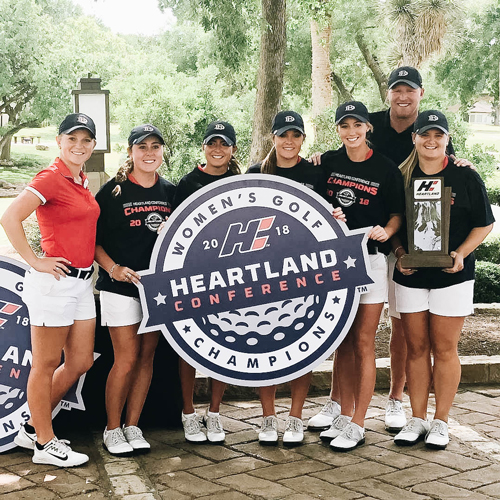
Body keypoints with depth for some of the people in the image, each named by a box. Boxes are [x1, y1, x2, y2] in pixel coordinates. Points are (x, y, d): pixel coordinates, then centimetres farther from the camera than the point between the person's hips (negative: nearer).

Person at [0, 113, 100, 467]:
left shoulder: (82, 182, 13)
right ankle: (45, 444, 14)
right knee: (46, 364, 3)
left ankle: (34, 427, 27)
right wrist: (35, 262, -17)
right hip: (54, 282, -9)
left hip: (82, 282, 9)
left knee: (81, 362, 13)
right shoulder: (51, 178, -12)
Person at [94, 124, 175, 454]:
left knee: (147, 357, 7)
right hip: (121, 286, -4)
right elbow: (92, 239, -4)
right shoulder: (113, 191, -4)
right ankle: (112, 429, 10)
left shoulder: (171, 192, 8)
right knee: (127, 359, -5)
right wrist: (113, 268, -16)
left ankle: (132, 426, 18)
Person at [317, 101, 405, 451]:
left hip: (370, 258, -4)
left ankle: (358, 426, 6)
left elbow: (397, 214, 2)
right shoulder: (328, 163, 4)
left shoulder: (385, 168, -5)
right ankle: (344, 415, 21)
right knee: (343, 341, 10)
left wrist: (386, 231, -17)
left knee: (363, 342, -1)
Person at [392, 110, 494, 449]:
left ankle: (441, 422, 11)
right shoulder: (402, 178, 4)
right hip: (410, 276, 2)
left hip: (451, 276, -2)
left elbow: (484, 224, 3)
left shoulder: (466, 178, -1)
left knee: (444, 348, 1)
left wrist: (461, 254, -12)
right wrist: (400, 253, -6)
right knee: (416, 348, 7)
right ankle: (417, 420, 16)